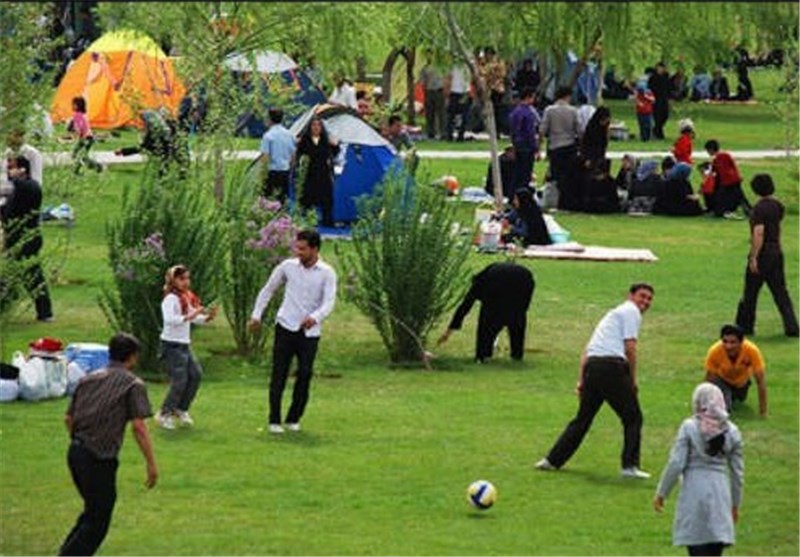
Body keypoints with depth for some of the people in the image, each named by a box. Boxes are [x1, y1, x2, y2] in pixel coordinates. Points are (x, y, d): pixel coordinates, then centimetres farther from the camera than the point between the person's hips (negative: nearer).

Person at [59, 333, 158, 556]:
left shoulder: (88, 380, 14)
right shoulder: (133, 385, -6)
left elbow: (69, 418, 17)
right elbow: (138, 426, -15)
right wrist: (151, 464, -12)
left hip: (75, 452, 7)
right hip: (100, 458, -7)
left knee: (93, 511, 23)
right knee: (97, 521, 2)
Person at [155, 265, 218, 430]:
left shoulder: (187, 298, 12)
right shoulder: (170, 299, -15)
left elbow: (196, 318, 18)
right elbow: (170, 319, -30)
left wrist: (208, 317, -1)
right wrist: (190, 316, -34)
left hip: (185, 345, 9)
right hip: (172, 344, -9)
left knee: (196, 375, 4)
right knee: (179, 381, -10)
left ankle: (181, 410, 19)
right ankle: (164, 414, 4)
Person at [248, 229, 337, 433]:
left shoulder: (327, 273, -3)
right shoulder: (288, 267, 1)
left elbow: (329, 302, -14)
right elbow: (268, 290, 13)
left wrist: (315, 317, -33)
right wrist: (256, 314, 7)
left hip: (310, 332, 0)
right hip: (286, 327, 0)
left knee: (305, 375, 0)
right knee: (279, 375, -2)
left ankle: (293, 419, 14)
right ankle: (274, 420, 4)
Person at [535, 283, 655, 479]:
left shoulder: (615, 313, 30)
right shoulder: (631, 312, 4)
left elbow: (587, 352, 26)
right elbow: (629, 348, -7)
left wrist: (581, 380, 23)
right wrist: (633, 380, -1)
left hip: (591, 366, 8)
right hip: (612, 365, -8)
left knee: (583, 417, 15)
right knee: (632, 417, 0)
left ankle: (553, 460, 15)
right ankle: (630, 466, -6)